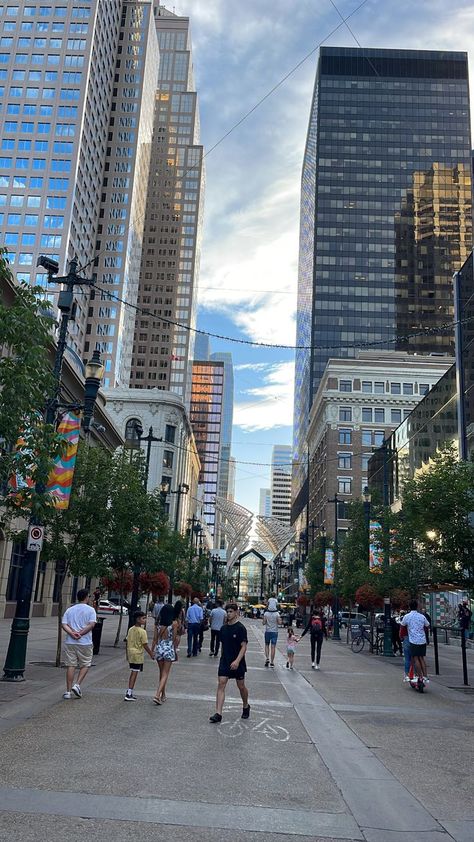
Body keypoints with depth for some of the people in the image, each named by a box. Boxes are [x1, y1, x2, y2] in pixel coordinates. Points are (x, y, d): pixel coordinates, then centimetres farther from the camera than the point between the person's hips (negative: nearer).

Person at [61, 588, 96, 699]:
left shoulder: (69, 610, 10)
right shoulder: (90, 610, -1)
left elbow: (64, 624, -2)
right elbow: (91, 624, -14)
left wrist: (72, 634, -12)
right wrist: (80, 633, -13)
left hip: (70, 642, 3)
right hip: (85, 643, -3)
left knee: (70, 666, 7)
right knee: (85, 665, 11)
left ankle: (68, 691, 7)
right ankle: (77, 685, -4)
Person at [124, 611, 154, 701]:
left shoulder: (130, 629, 5)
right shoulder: (142, 631, -16)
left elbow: (127, 642, 11)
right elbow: (145, 645, -14)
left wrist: (127, 655, 21)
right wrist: (151, 655, -2)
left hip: (130, 653, 7)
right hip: (138, 655, -7)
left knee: (132, 673, 16)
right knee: (135, 673, 0)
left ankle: (130, 693, 21)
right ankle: (129, 694, 0)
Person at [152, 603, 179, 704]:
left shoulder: (158, 623, 0)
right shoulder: (174, 623, -9)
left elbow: (155, 639, 2)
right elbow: (174, 639, -5)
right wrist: (175, 650, 7)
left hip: (159, 648, 4)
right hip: (169, 649, -4)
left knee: (161, 673, 18)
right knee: (165, 674, 1)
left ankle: (163, 695, 28)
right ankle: (157, 695, -12)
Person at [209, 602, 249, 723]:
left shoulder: (240, 628, -12)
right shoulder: (223, 628, 6)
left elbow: (244, 646, -15)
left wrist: (237, 661, -24)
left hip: (237, 663, -4)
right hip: (224, 661, 4)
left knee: (241, 686, 10)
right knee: (221, 685, -6)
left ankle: (245, 707, 36)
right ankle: (218, 714, -8)